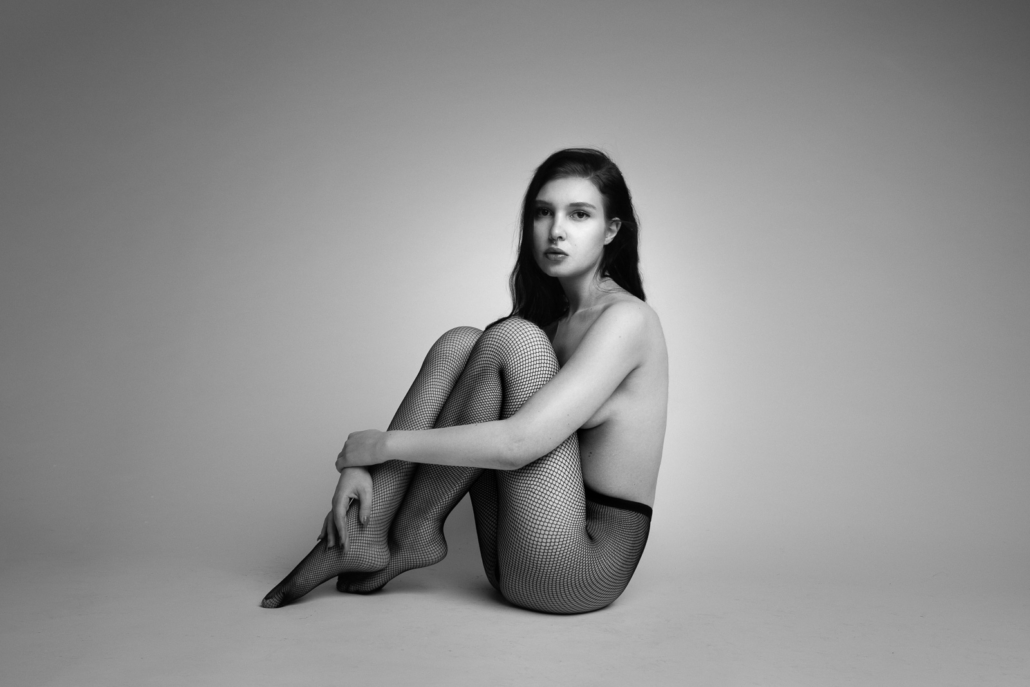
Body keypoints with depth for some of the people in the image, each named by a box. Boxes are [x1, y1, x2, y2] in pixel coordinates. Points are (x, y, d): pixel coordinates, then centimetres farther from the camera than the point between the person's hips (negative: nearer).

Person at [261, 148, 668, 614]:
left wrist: (385, 443, -15)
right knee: (458, 345, -5)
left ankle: (413, 531, -8)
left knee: (510, 340, -20)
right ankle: (363, 537, -9)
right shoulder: (551, 317, 13)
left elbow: (517, 443, -25)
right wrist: (362, 464, -9)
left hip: (586, 569, -7)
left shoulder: (626, 318, -14)